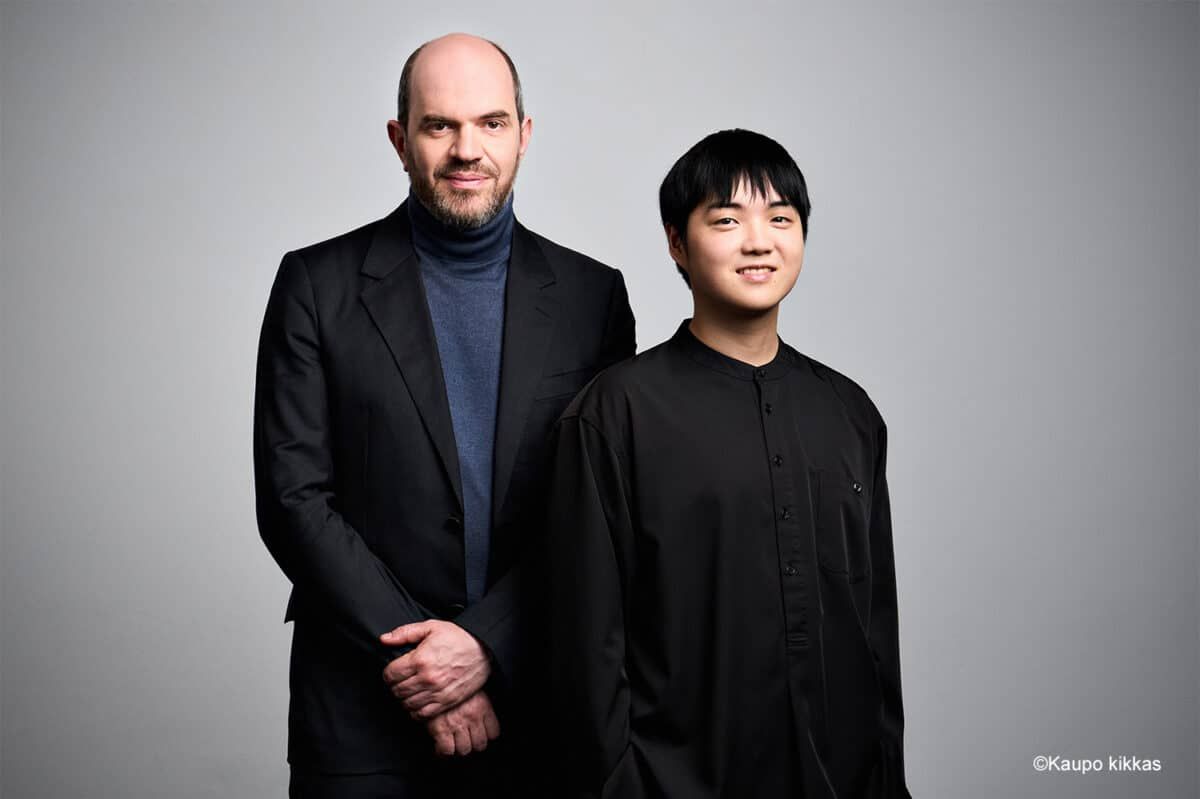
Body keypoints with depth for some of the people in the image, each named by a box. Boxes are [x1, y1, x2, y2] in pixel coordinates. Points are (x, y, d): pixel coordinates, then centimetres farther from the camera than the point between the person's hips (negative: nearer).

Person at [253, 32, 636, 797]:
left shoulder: (592, 294, 2)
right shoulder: (318, 283, -2)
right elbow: (293, 498, -6)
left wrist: (487, 643, -12)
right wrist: (413, 661, -11)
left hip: (535, 697, 1)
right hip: (366, 707, -1)